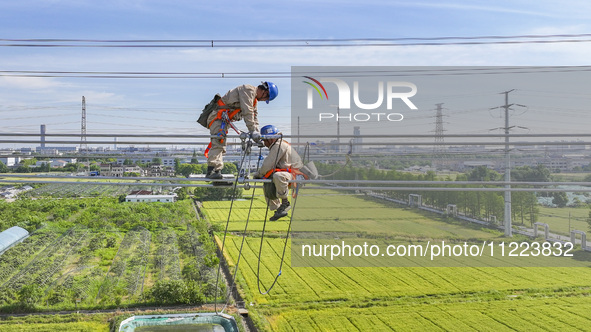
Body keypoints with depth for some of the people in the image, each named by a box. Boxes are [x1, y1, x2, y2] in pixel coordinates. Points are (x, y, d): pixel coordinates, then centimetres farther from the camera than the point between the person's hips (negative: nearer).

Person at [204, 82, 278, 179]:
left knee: (221, 147, 8)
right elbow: (247, 112, -21)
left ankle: (217, 172, 8)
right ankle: (211, 170, -35)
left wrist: (256, 133, 10)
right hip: (218, 117, -11)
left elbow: (254, 117, 24)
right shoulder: (248, 90, -11)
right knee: (218, 143, -24)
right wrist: (252, 131, -22)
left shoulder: (254, 99, 22)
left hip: (225, 121, 11)